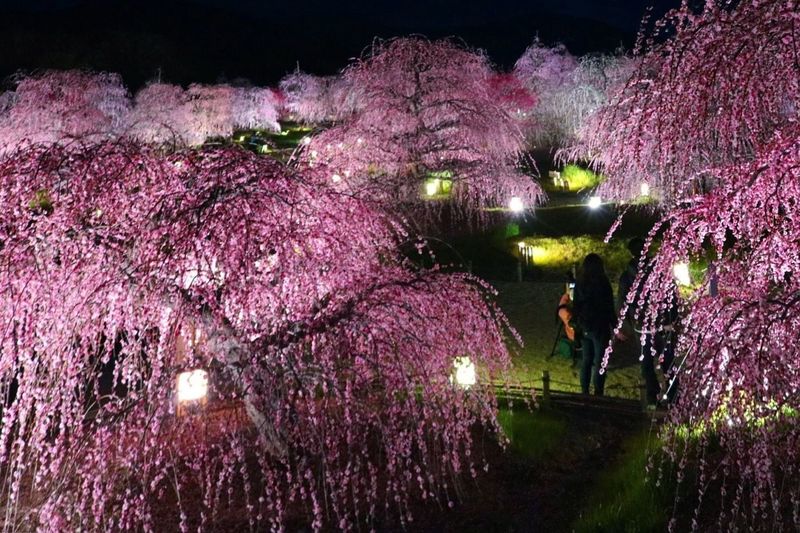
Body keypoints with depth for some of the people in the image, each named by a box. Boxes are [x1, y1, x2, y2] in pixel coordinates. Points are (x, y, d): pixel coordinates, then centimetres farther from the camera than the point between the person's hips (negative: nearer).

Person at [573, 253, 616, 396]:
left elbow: (576, 307, 11)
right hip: (600, 328, -6)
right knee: (599, 362, -1)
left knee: (586, 360, 14)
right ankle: (598, 395, -1)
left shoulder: (579, 284, 4)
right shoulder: (602, 282, -13)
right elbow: (608, 307, -11)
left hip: (585, 327, 6)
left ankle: (584, 393, 18)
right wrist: (615, 326, -3)